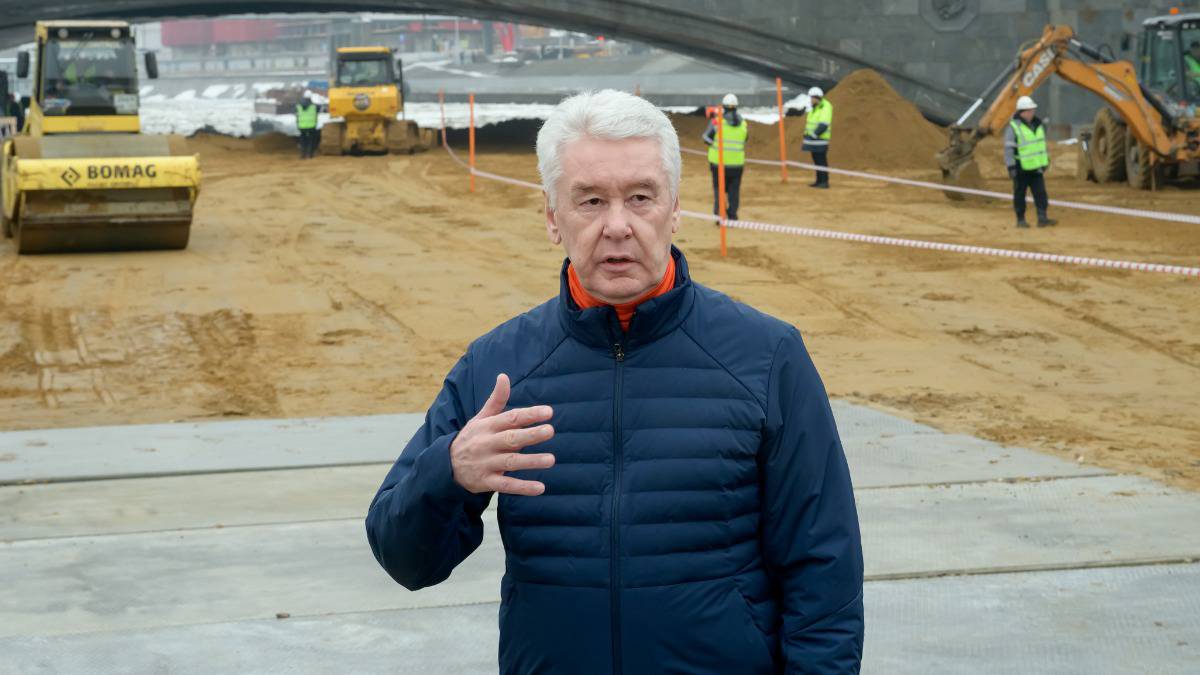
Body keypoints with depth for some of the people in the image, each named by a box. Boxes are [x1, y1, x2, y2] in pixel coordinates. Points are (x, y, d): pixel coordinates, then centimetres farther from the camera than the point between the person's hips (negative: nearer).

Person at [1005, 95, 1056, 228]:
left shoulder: (1038, 125, 10)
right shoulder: (1013, 127, -12)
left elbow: (1042, 144, 21)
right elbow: (1008, 149, -13)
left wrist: (1045, 162, 22)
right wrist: (1011, 167, -18)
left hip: (1036, 167, 6)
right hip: (1021, 168, -6)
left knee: (1040, 192, -2)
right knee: (1020, 194, 4)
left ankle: (1042, 218, -4)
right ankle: (1020, 220, 12)